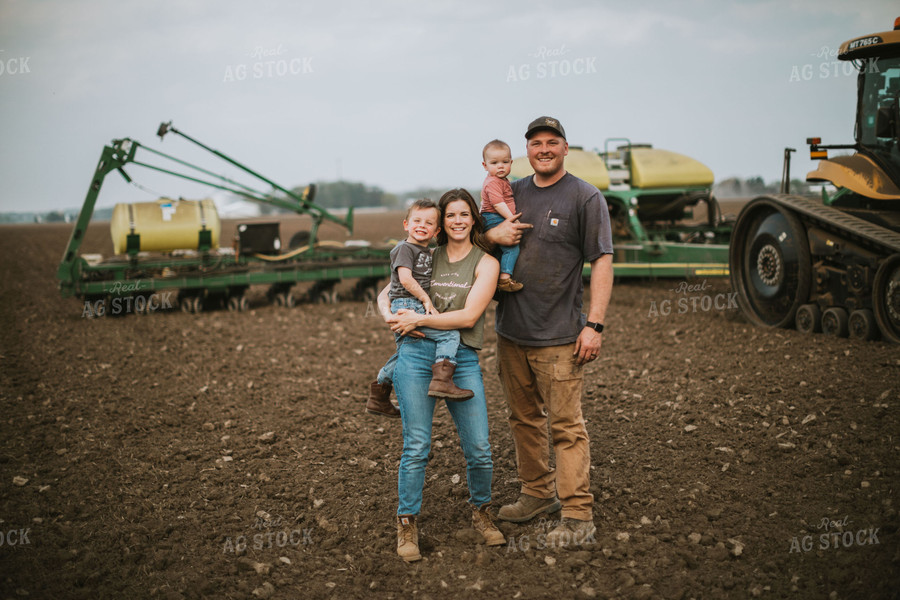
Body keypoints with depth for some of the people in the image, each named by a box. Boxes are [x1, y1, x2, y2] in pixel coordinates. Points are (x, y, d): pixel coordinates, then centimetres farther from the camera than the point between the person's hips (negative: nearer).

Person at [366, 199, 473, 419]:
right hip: (406, 306, -10)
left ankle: (378, 395, 33)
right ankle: (441, 380, -29)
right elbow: (405, 278, -19)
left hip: (416, 307, 10)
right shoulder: (405, 248, -8)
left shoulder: (427, 252, 19)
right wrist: (425, 298, -16)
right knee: (450, 334, -19)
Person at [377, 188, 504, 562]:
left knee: (479, 449, -3)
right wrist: (391, 317, -2)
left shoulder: (485, 263, 6)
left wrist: (418, 319, -8)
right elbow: (385, 293, 20)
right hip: (416, 355, 1)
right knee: (416, 447, -4)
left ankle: (481, 512, 24)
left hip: (463, 360, -1)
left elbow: (469, 316, -5)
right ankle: (407, 524, 11)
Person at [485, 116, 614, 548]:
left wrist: (594, 324, -15)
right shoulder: (513, 193, 12)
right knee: (523, 419, 16)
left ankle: (578, 516, 2)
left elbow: (602, 262, -7)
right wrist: (492, 234, -5)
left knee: (566, 426, -5)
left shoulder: (586, 197, -3)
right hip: (511, 331, 6)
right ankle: (538, 493, 31)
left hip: (559, 336, -6)